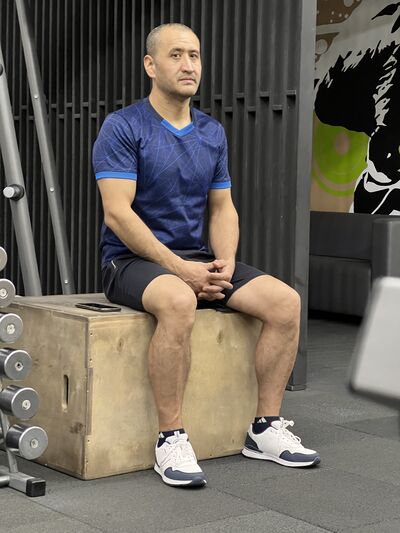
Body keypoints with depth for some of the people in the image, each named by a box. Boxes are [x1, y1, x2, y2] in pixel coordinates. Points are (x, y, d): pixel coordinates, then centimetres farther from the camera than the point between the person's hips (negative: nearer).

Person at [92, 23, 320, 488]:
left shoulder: (212, 133, 10)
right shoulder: (123, 128, -10)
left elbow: (222, 207, 12)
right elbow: (118, 212, -18)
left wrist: (225, 263, -8)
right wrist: (178, 267, -24)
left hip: (195, 257, 7)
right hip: (132, 259, -6)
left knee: (285, 302, -15)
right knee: (179, 303, -41)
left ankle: (266, 428, -3)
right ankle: (170, 438, -27)